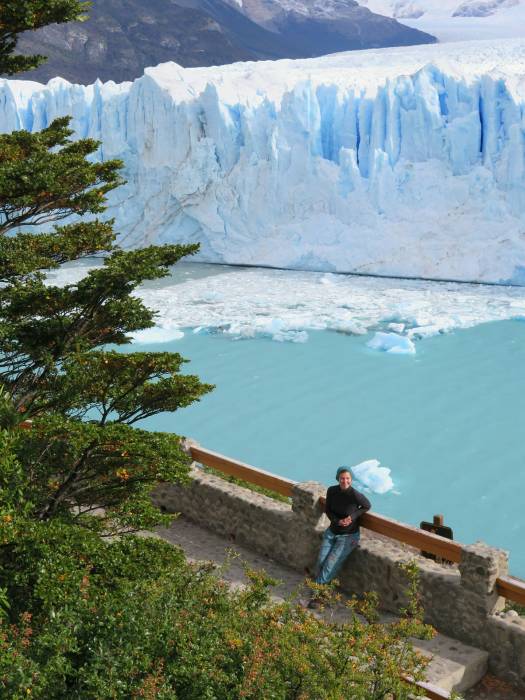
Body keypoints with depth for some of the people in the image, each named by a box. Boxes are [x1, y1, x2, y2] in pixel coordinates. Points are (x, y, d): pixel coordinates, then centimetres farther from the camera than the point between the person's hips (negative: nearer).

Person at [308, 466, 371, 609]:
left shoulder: (355, 495, -22)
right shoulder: (332, 491, -9)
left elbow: (367, 506, -3)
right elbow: (327, 510, 4)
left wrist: (353, 516, -16)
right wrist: (337, 521, -14)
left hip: (349, 535, -4)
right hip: (332, 531, 5)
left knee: (331, 564, -14)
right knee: (321, 561, -13)